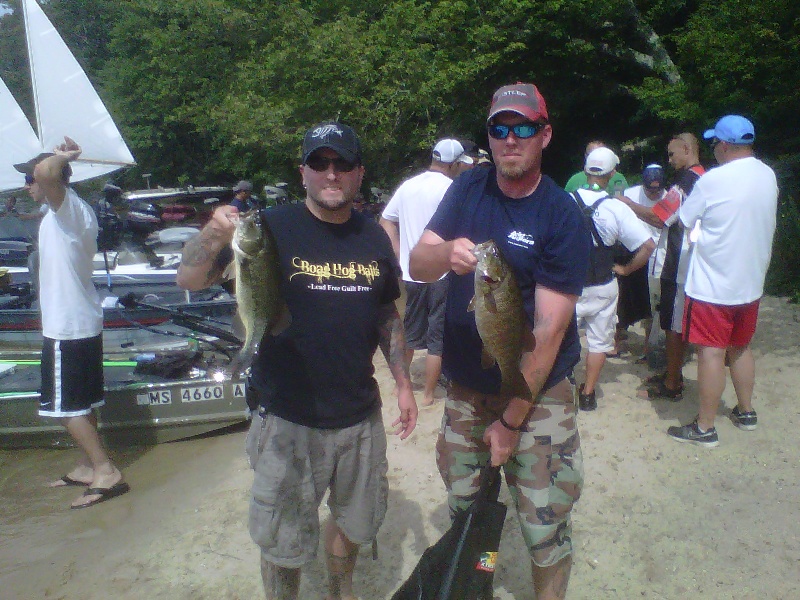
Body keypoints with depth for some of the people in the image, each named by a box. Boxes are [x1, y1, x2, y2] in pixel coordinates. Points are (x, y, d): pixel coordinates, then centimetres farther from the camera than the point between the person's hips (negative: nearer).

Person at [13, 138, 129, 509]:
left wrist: (61, 157, -22)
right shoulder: (77, 211, 13)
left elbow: (46, 173, -36)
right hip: (84, 321, 10)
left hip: (66, 327, -10)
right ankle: (87, 467, 27)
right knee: (83, 403, 16)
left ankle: (105, 471, 0)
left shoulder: (66, 207, -16)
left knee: (66, 406, -2)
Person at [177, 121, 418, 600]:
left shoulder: (374, 237, 1)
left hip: (360, 415, 5)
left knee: (357, 519, 25)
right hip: (288, 420, -4)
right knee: (284, 541, 12)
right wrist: (211, 239, -38)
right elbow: (189, 280, -18)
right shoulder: (273, 229, -13)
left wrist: (403, 382, 6)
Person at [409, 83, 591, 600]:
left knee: (545, 527, 1)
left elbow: (549, 329, -17)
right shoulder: (468, 190, 1)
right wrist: (446, 252, -30)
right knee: (463, 508, 16)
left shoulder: (562, 216, -14)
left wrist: (510, 422, -16)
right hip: (466, 387, 4)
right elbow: (417, 266, -6)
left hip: (538, 391, -4)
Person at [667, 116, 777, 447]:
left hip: (713, 284, -7)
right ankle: (745, 411, 35)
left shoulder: (713, 180, -18)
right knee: (740, 347, 21)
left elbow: (684, 220, -8)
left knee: (711, 352, -1)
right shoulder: (768, 176, 4)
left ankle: (705, 428, 7)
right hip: (751, 282, 7)